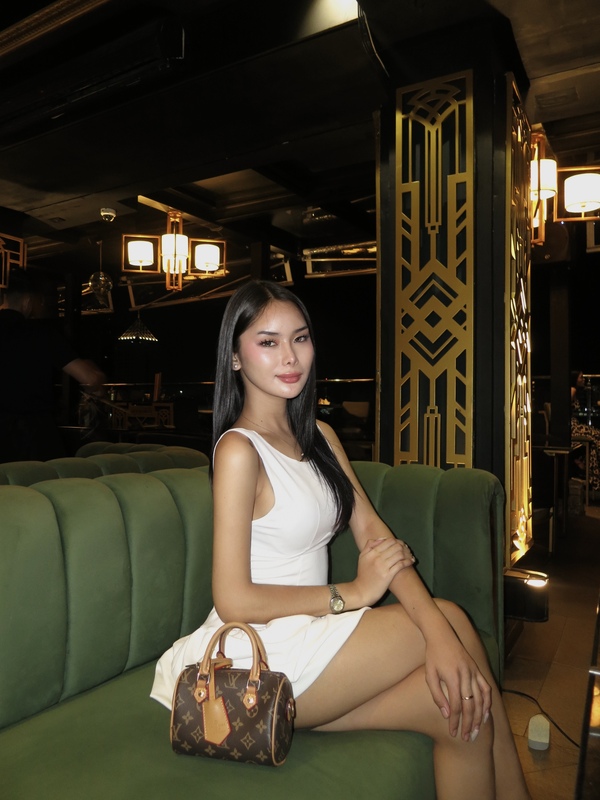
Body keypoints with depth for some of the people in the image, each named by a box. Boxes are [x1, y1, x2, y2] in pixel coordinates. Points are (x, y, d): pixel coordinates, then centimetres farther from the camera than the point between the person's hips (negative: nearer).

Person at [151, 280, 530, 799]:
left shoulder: (319, 436, 6)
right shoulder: (239, 450, -17)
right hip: (260, 650, -6)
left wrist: (439, 636, -15)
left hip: (308, 635, 6)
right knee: (453, 619, -11)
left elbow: (375, 533, -3)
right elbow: (234, 602, -18)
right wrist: (352, 593, -11)